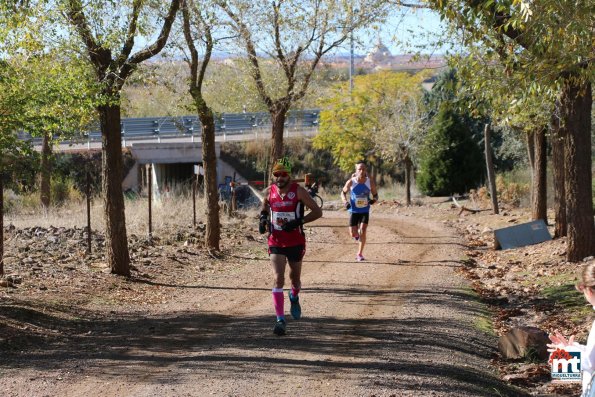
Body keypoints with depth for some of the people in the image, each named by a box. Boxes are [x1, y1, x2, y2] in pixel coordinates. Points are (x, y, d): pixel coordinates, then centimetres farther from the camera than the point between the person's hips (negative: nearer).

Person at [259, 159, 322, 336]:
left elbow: (317, 212, -11)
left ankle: (294, 298, 52)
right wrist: (263, 218, -2)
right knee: (278, 279, -13)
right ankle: (280, 319, -13)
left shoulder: (298, 191, -10)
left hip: (296, 242, -1)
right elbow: (264, 207, 20)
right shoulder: (269, 192, -1)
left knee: (295, 278, 16)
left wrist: (298, 222, -22)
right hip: (276, 242, 1)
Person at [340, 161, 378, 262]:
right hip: (354, 211, 0)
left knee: (363, 231, -10)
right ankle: (357, 234, 36)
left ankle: (360, 254, 3)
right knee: (353, 234, -4)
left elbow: (375, 195, 4)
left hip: (365, 211, 0)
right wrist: (345, 201, -14)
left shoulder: (370, 182, -8)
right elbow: (343, 193, 5)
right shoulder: (351, 182, -11)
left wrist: (374, 200, -18)